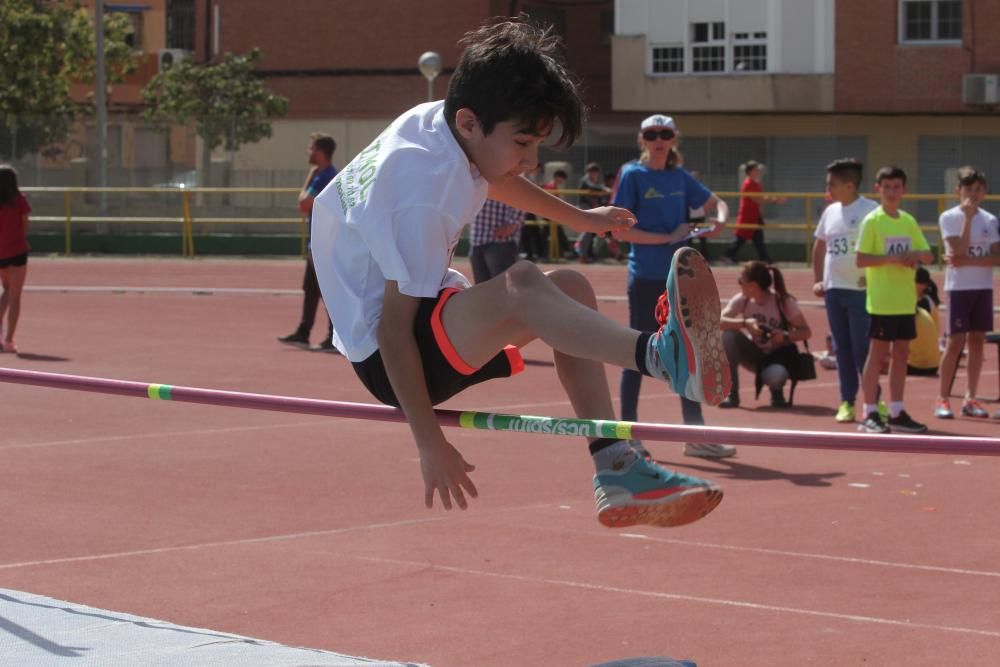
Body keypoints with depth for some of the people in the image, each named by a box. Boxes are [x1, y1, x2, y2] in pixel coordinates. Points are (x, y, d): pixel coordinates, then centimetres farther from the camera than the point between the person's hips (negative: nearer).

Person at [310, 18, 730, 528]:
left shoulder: (437, 120, 1)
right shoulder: (422, 194, -27)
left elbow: (494, 179, 26)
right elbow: (394, 328, -27)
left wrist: (578, 218, 37)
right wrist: (430, 444, -26)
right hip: (385, 356, -11)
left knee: (571, 288, 7)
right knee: (521, 287, -35)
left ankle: (615, 470, -5)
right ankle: (660, 354, -56)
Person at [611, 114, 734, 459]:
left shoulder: (680, 177, 10)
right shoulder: (633, 175, -6)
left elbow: (717, 202, 21)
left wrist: (720, 220, -2)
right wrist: (667, 238, -16)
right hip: (646, 278, -6)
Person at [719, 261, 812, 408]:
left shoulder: (784, 302, -18)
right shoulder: (742, 300, -11)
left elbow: (806, 332, -16)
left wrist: (785, 336, -35)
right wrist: (744, 323, -37)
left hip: (776, 357, -4)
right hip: (754, 354, 4)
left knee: (775, 375, -40)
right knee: (729, 334, -26)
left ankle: (776, 392, 2)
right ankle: (732, 394, -17)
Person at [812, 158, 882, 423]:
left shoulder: (870, 211, -10)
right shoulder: (830, 212, 11)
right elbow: (820, 246, 21)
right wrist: (818, 280, 14)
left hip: (861, 290, -6)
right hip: (833, 289, 6)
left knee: (862, 347, -6)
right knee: (842, 348, 9)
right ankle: (847, 402, 14)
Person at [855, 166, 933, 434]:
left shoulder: (909, 221, 10)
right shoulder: (872, 221, -7)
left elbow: (928, 254, 13)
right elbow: (861, 259, -13)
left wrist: (917, 255, -9)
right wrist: (892, 258, -23)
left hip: (905, 300, 6)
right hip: (882, 300, -6)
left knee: (901, 353, 9)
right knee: (878, 354, -3)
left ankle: (896, 413, 16)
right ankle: (869, 414, 3)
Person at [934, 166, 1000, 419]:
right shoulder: (949, 217, -4)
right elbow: (960, 250, -16)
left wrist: (968, 261, -15)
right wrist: (968, 217, -15)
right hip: (959, 287, -4)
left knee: (977, 341, 5)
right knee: (956, 342, -7)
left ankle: (970, 399, 10)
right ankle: (942, 399, -1)